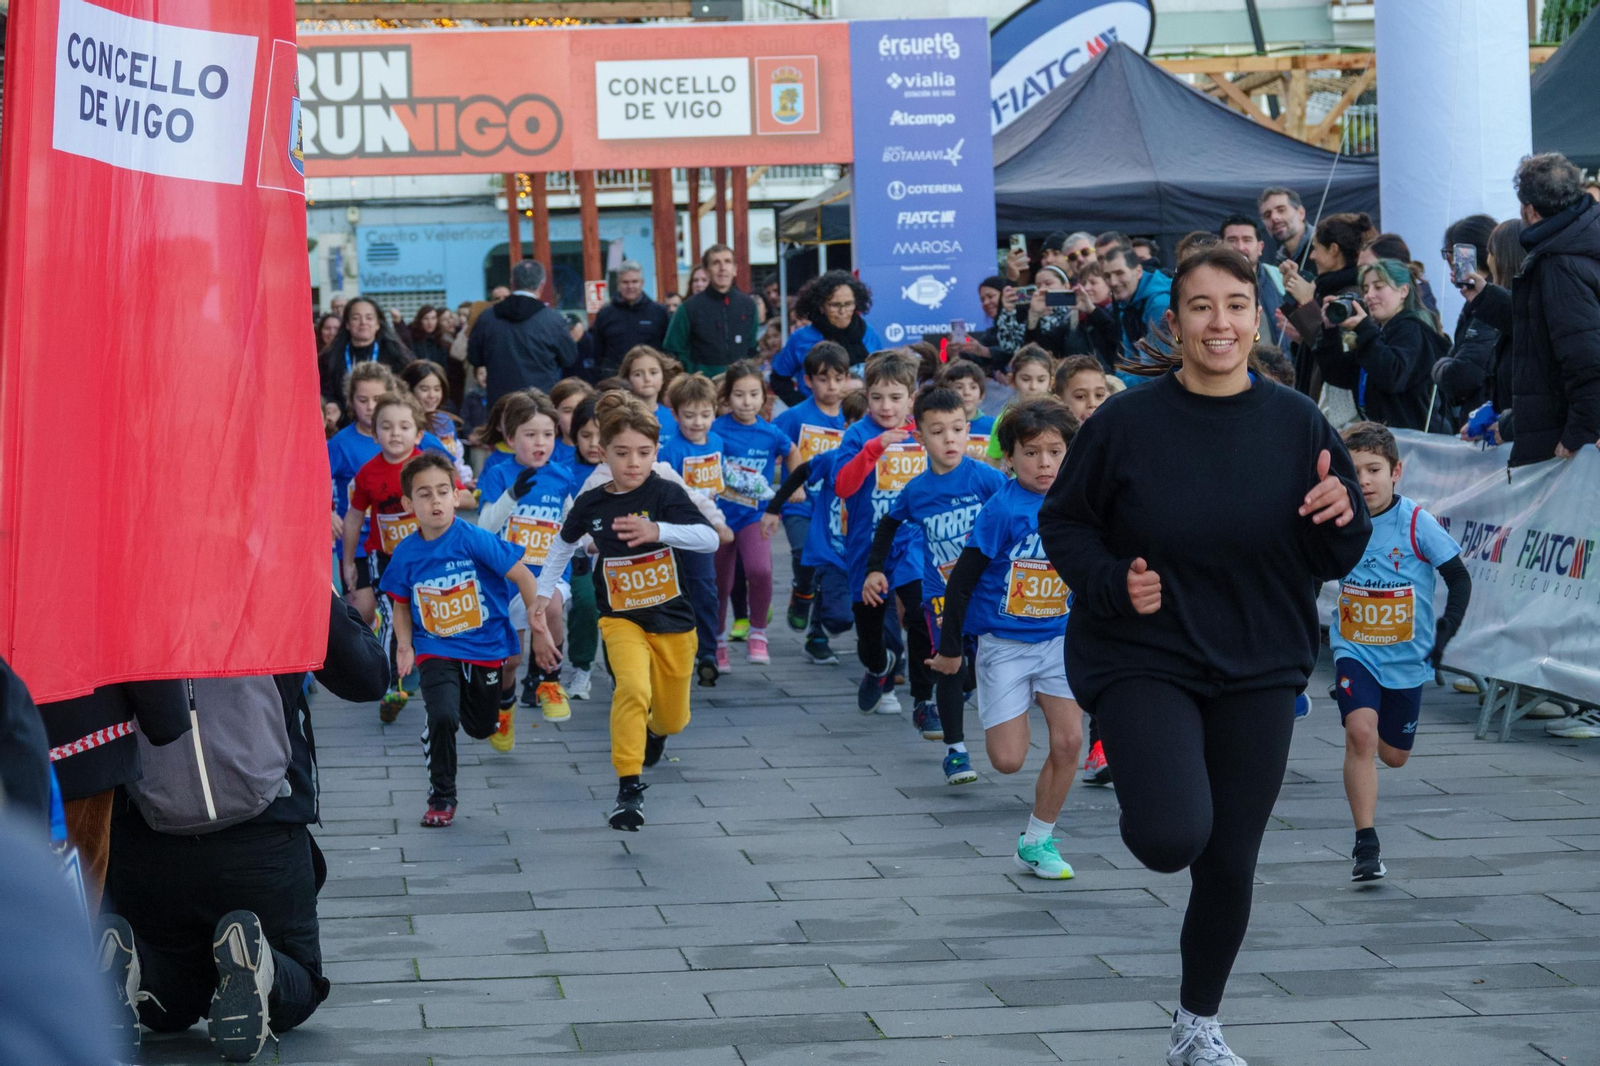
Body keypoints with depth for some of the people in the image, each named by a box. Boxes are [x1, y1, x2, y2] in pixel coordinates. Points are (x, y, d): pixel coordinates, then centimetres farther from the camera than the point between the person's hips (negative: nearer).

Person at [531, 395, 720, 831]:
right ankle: (629, 789, -24)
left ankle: (654, 728, 53)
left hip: (673, 621, 0)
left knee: (672, 720, 14)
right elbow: (561, 548, 12)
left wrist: (657, 530, -44)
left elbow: (710, 539, -28)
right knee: (633, 687, -30)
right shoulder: (591, 503, -6)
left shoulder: (666, 493, -14)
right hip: (621, 619, 0)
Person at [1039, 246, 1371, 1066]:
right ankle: (1144, 792, 15)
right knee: (1174, 836, -24)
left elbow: (1337, 561, 4)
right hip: (1143, 659, -3)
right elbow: (1062, 523, 0)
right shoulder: (1126, 423, -10)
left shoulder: (1297, 426, -3)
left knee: (1230, 865, 8)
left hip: (1258, 671, 3)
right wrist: (1112, 583, -18)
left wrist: (1342, 516, -19)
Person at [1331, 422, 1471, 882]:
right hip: (1354, 650, 0)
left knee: (1394, 755, 13)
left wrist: (1446, 629, -12)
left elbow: (1460, 578, -5)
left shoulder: (1417, 523, -15)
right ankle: (1366, 844, -18)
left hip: (1407, 655, 0)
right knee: (1360, 733, -23)